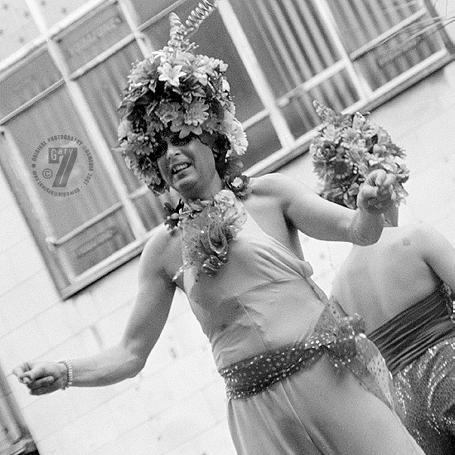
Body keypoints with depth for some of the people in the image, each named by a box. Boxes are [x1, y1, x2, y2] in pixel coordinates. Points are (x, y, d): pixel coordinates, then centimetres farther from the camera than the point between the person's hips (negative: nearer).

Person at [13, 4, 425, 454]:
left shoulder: (267, 194, 2)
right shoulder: (164, 248, 7)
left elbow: (359, 230, -4)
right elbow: (131, 353, 9)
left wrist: (369, 208, -28)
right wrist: (63, 373, -6)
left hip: (325, 376, -2)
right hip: (258, 410, 2)